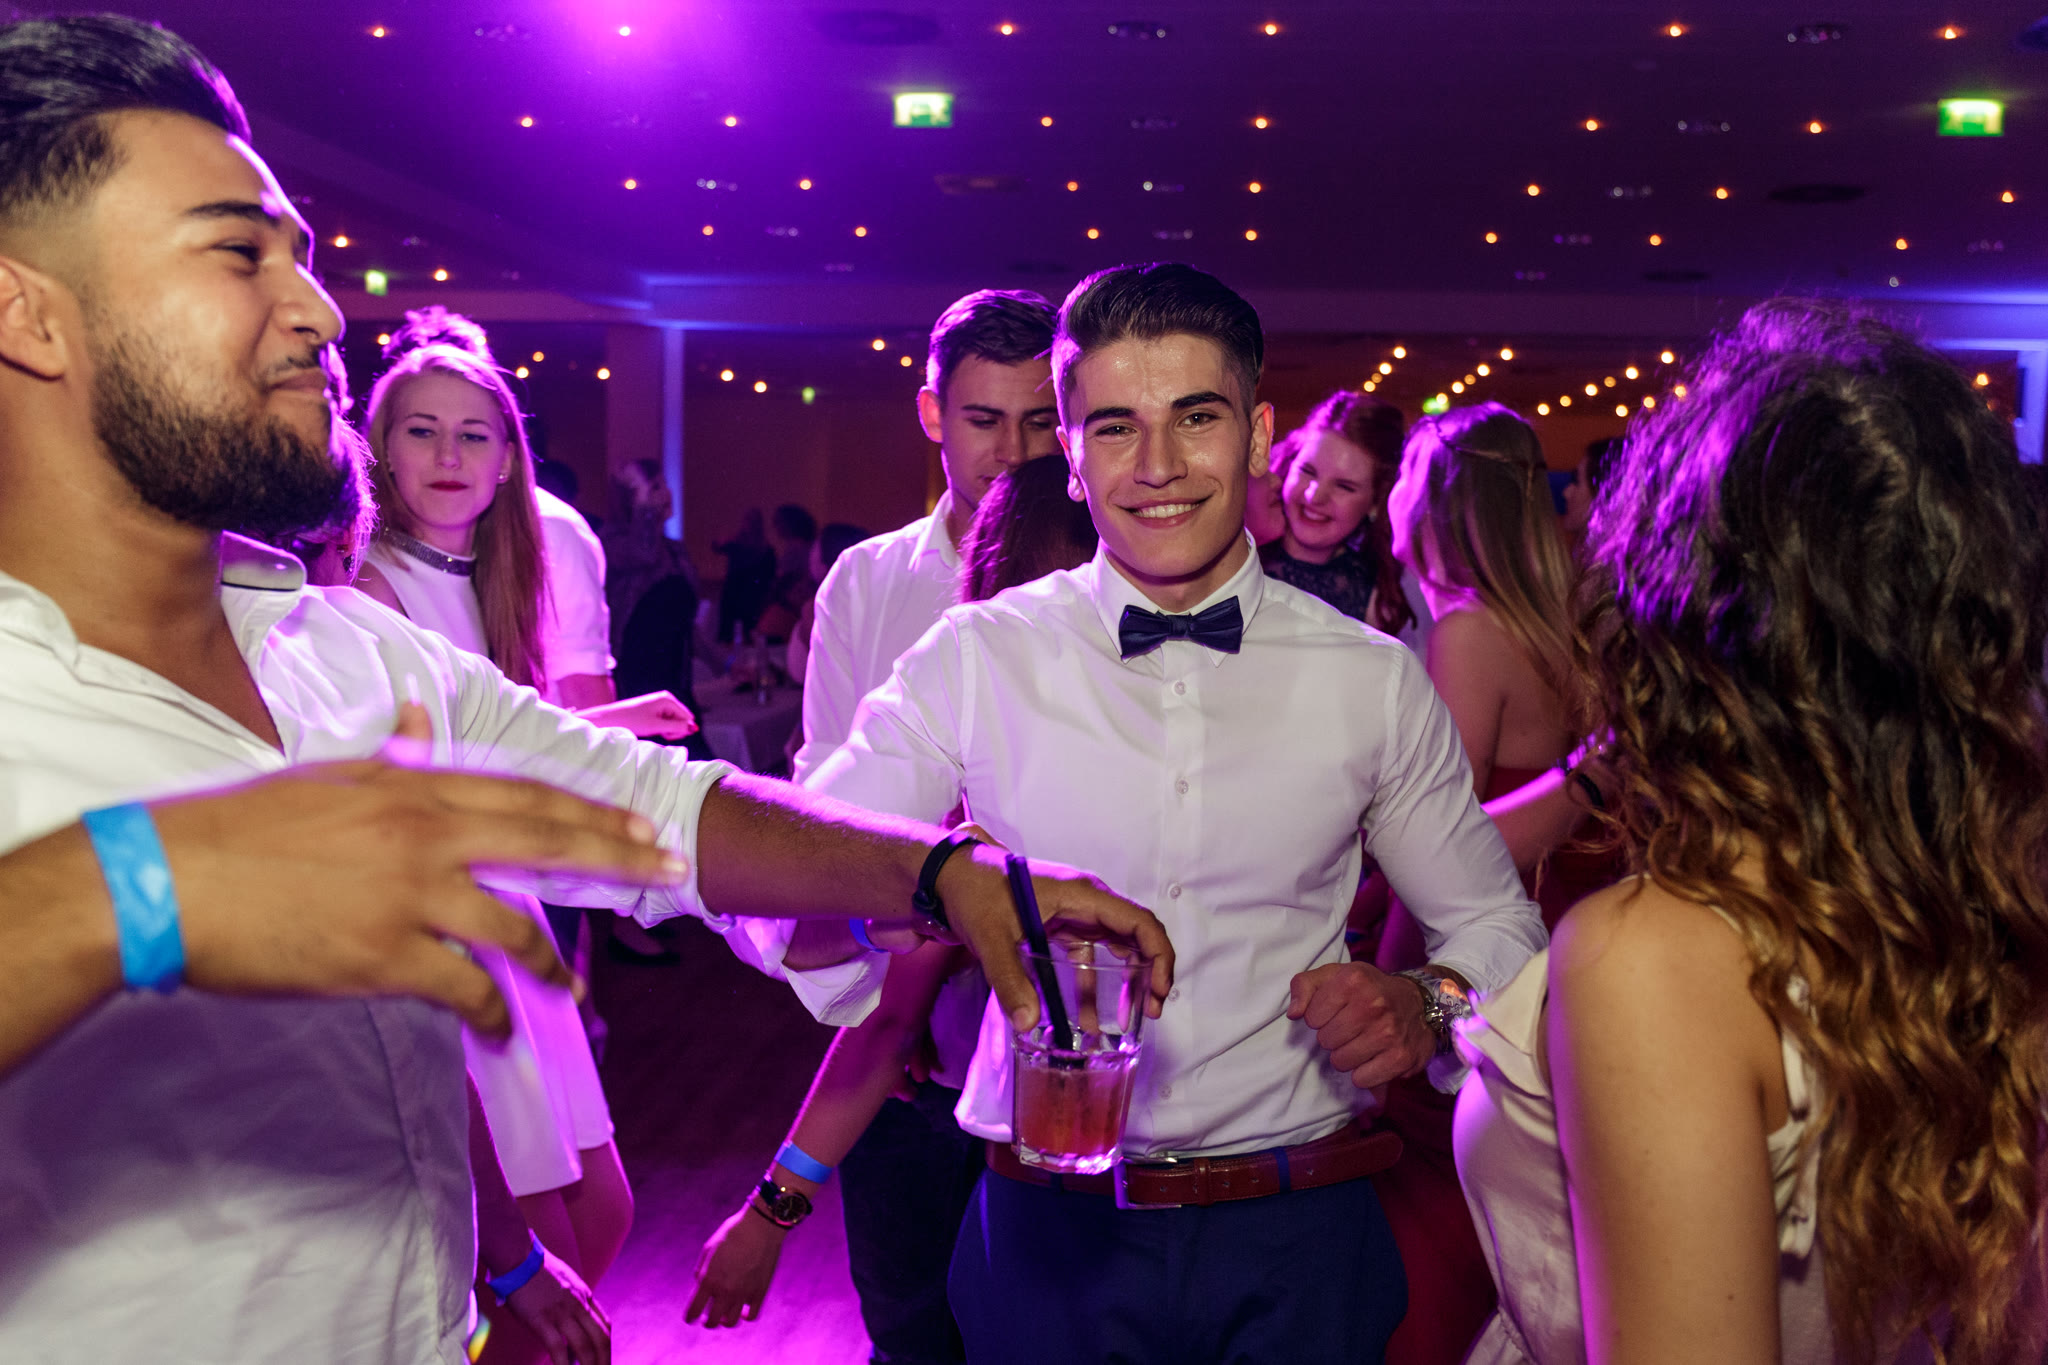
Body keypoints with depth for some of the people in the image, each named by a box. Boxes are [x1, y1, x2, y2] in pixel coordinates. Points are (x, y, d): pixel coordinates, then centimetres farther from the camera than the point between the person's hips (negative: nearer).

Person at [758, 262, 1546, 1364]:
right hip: (1052, 1236, 0)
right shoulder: (973, 663, -4)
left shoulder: (1373, 682, 0)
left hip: (1299, 1247, 1)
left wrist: (1431, 1006, -12)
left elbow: (1499, 928, 9)